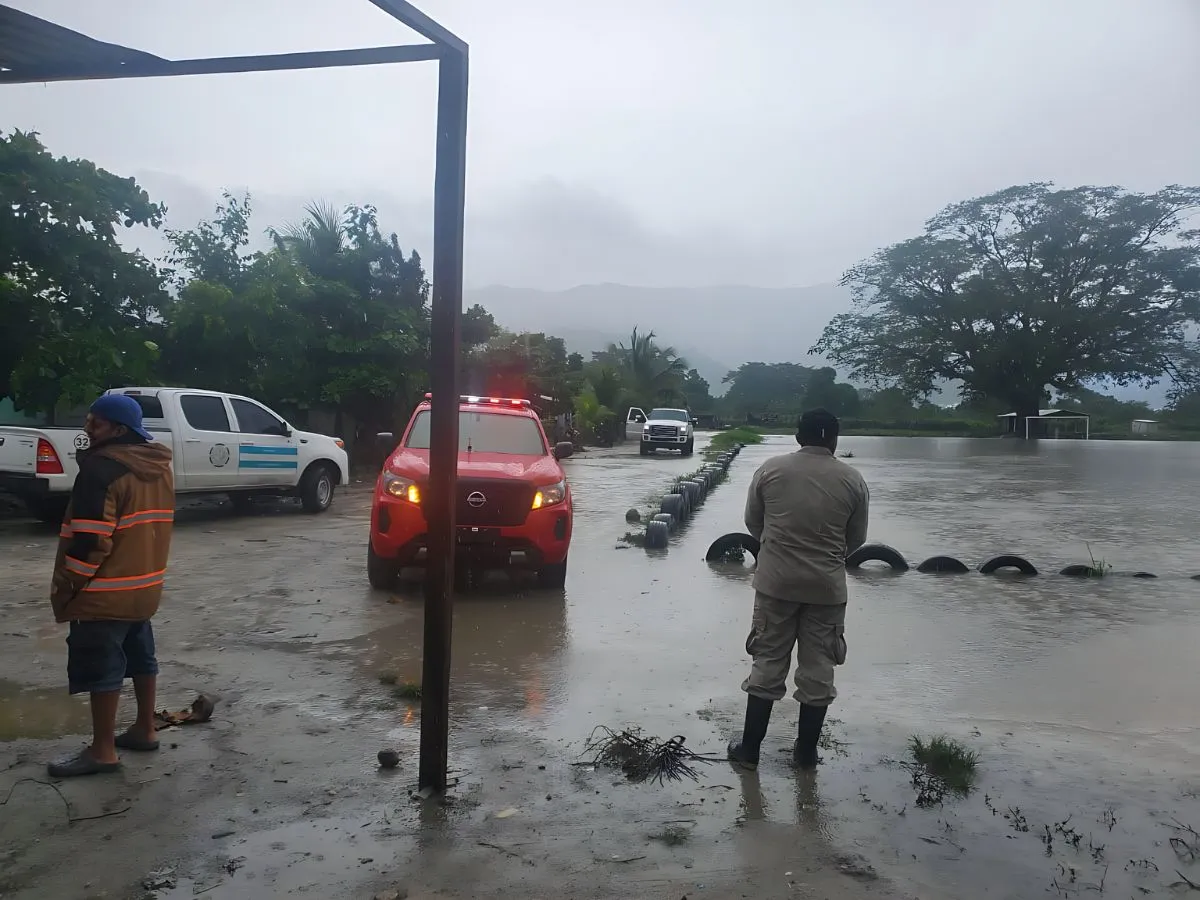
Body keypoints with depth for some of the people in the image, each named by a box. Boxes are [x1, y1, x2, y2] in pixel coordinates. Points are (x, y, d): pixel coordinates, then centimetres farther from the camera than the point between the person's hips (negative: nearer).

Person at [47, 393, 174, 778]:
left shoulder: (102, 468, -20)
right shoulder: (158, 467, 9)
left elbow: (90, 539, -21)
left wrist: (65, 586, -11)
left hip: (105, 591, -9)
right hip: (145, 584, 9)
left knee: (101, 669, 0)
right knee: (140, 657, 18)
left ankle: (103, 750, 8)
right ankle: (145, 730, 28)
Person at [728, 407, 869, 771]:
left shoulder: (770, 470, -3)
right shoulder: (852, 480, -2)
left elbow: (753, 523, 5)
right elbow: (856, 538, 5)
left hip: (776, 581, 0)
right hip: (827, 586, 0)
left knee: (768, 663, 10)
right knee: (818, 668, 12)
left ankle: (749, 748, 17)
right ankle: (806, 751, 23)